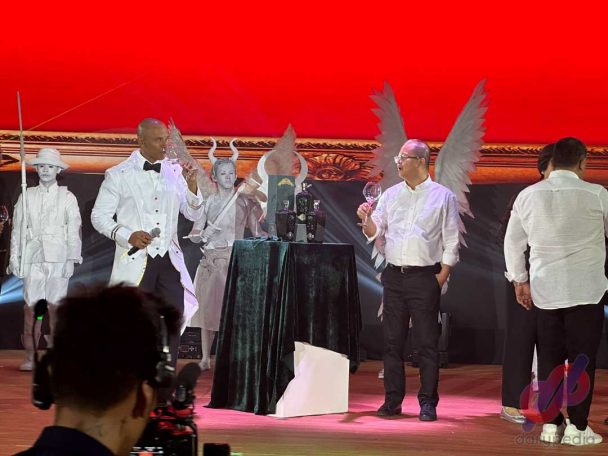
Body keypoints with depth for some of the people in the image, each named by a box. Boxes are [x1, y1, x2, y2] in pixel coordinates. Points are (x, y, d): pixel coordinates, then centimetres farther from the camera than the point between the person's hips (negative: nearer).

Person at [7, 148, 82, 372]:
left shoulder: (67, 197, 7)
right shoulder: (27, 196, 11)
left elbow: (74, 230, 4)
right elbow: (18, 228, 11)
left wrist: (71, 259, -3)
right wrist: (14, 257, 6)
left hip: (58, 259, -1)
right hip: (32, 258, 1)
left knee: (55, 306, -3)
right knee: (31, 306, -4)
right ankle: (30, 355, -1)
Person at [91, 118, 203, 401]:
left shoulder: (175, 172, 9)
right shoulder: (119, 175, -1)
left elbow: (194, 214, 10)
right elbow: (99, 216, 2)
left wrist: (192, 186, -7)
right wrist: (127, 235, -12)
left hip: (169, 259, 3)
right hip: (135, 261, -3)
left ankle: (163, 394, 7)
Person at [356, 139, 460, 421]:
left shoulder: (442, 196, 1)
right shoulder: (391, 194, 13)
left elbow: (451, 243, -1)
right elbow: (375, 232, 13)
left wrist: (440, 280, -8)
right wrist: (366, 219, -8)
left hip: (425, 276, -4)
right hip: (394, 276, 4)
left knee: (427, 342, -2)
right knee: (392, 341, 6)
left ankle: (428, 403, 4)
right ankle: (392, 401, 13)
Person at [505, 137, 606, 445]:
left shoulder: (528, 195, 3)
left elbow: (512, 241, 9)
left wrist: (519, 279, 19)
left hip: (544, 289, 4)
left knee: (549, 358, 10)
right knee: (582, 359, 2)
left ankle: (550, 424, 13)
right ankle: (577, 427, 3)